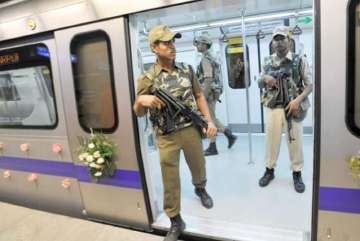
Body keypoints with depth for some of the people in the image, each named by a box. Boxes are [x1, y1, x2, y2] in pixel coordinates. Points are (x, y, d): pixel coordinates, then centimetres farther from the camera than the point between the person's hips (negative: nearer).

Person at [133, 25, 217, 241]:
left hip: (191, 130, 3)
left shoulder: (187, 70, 2)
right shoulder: (147, 78, -8)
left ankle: (200, 189, 56)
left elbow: (199, 96, 11)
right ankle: (175, 222, 25)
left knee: (198, 165, 23)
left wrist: (209, 121, 1)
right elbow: (139, 113, -3)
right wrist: (141, 100, -26)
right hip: (167, 137, -3)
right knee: (170, 180, 6)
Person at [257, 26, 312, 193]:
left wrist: (298, 100, -19)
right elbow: (260, 84, 14)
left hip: (293, 107, -2)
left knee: (295, 141, 5)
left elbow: (309, 85, -2)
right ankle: (269, 170, 25)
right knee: (271, 139, 9)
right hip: (273, 107, 2)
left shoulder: (299, 60, -1)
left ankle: (297, 173, 22)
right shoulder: (267, 62, 7)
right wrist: (265, 78, -9)